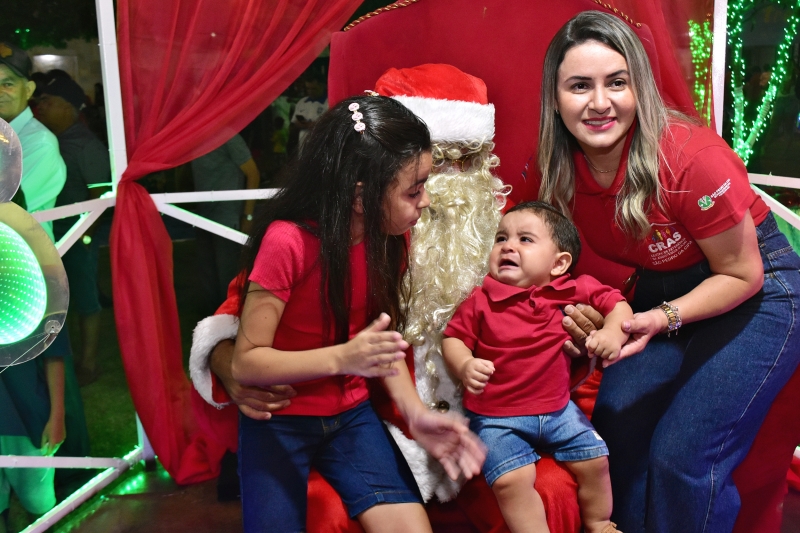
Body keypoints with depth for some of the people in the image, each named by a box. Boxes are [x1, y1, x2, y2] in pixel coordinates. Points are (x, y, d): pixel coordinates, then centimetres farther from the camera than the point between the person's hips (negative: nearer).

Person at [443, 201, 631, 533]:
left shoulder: (576, 291, -3)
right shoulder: (481, 301, -9)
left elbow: (618, 305, 4)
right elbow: (453, 338, -5)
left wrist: (613, 332, -17)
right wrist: (465, 366, -26)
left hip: (557, 408, 3)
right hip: (496, 417, -3)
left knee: (595, 460, 6)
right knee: (512, 479, -21)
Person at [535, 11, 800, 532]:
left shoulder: (691, 158, -30)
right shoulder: (561, 171, -12)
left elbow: (742, 275, -17)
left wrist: (661, 319, -28)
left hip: (757, 292, -5)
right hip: (663, 289, 6)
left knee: (682, 457, -14)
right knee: (616, 421, -6)